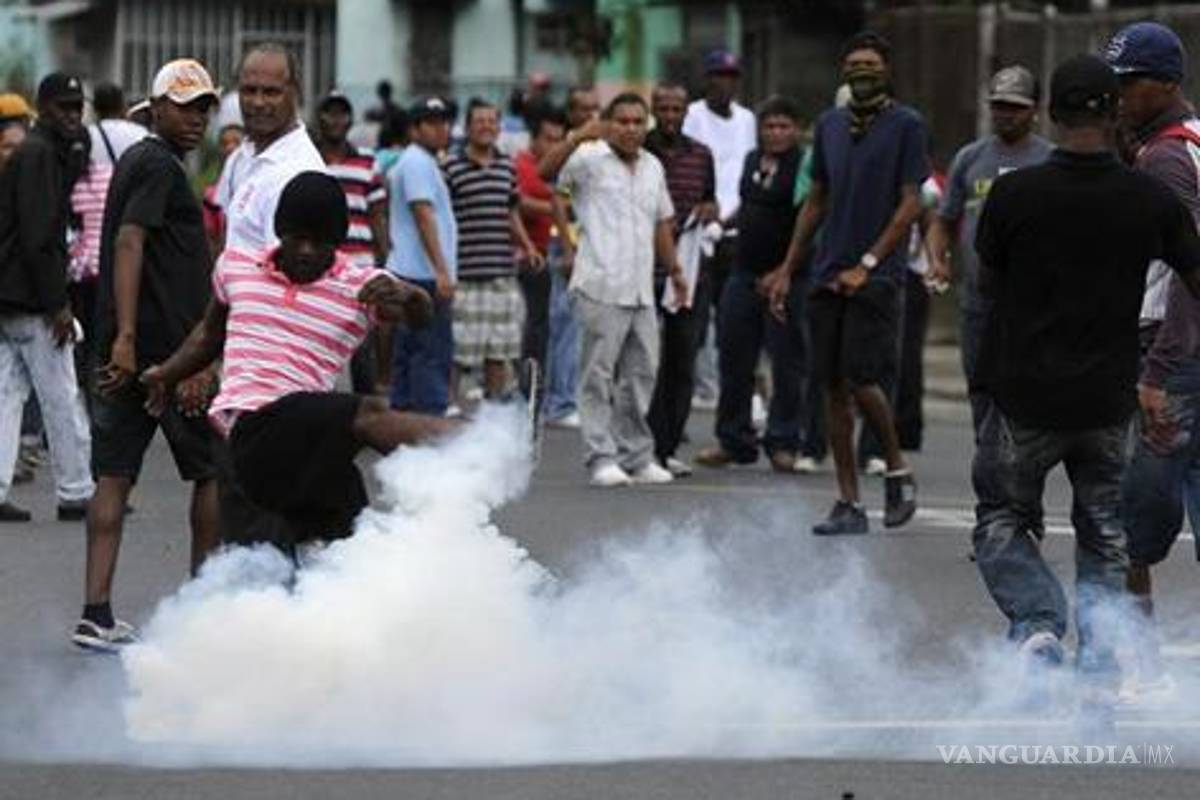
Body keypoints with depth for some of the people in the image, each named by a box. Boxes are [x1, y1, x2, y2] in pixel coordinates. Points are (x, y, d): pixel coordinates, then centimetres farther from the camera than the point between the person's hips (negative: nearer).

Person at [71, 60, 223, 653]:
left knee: (114, 475, 2)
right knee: (215, 468, 5)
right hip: (168, 347, -9)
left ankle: (96, 613, -4)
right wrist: (126, 337, -28)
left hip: (126, 349, 9)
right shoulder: (159, 167, -10)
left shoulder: (135, 161, 21)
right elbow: (129, 243, -21)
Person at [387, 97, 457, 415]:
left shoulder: (407, 162, 21)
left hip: (407, 272, 11)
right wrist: (442, 271, -22)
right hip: (424, 274, -11)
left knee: (408, 353, 12)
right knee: (433, 354, -11)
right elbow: (424, 215, -19)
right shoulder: (418, 162, -12)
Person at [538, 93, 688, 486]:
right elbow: (547, 169, -21)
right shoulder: (590, 160, -3)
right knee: (599, 374, -5)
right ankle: (601, 458, -4)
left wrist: (674, 269, 25)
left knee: (641, 373, 10)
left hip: (641, 291, 7)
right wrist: (579, 137, -34)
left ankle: (637, 457, 17)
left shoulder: (653, 167, 17)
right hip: (602, 287, -7)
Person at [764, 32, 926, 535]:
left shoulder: (906, 126, -3)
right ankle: (848, 504, 7)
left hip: (877, 279, -6)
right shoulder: (830, 126, 14)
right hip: (828, 276, 6)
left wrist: (867, 265, -15)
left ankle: (898, 470, 10)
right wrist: (787, 270, 16)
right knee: (834, 389, 3)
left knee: (860, 380, -13)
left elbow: (910, 205, -7)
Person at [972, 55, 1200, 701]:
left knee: (1003, 524, 17)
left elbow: (986, 283, 3)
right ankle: (1100, 670, 5)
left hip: (1026, 394, -1)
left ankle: (1036, 623, -7)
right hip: (1109, 401, 1)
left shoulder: (1015, 194, -12)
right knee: (1103, 538, 15)